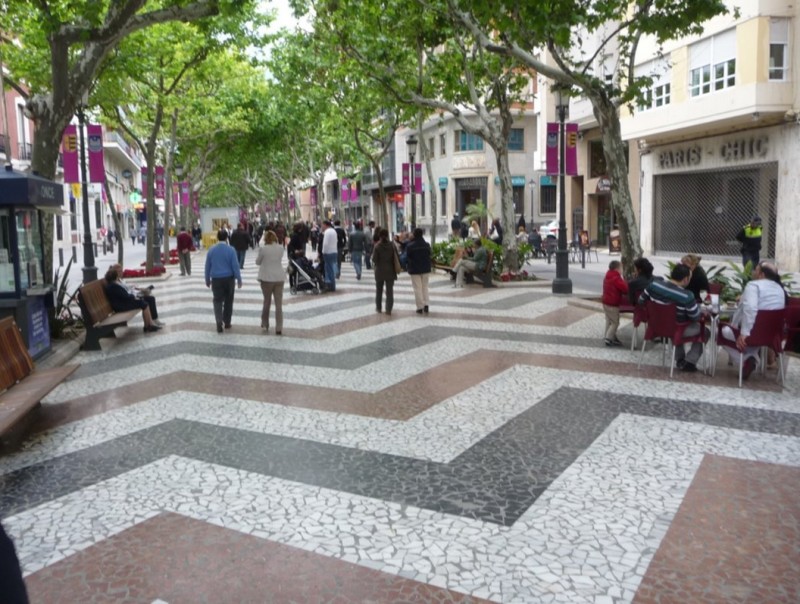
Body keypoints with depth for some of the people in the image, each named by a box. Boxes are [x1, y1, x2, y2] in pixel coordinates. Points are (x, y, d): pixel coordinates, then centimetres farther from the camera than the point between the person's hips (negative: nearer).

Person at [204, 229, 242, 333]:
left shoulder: (211, 250, -1)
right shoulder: (231, 250, -10)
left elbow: (207, 266, 4)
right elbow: (235, 266, -10)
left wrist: (207, 280, 14)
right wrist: (239, 280, -3)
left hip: (216, 279, 1)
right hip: (228, 278, -1)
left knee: (218, 301, 3)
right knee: (228, 301, 14)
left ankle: (219, 323, -13)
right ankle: (227, 323, 21)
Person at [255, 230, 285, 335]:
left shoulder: (263, 248, -9)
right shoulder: (280, 248, 1)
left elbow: (257, 262, 4)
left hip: (267, 278, -2)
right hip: (279, 278, 2)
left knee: (266, 301, 15)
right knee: (279, 303, 2)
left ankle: (265, 325, 24)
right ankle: (279, 328, -1)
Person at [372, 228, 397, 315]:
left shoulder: (377, 246, -11)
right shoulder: (392, 245, -6)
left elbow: (374, 259, -10)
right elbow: (396, 258, -6)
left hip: (380, 271, -1)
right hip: (390, 271, 1)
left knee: (379, 290, 16)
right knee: (389, 290, 4)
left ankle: (378, 307, 26)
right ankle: (389, 309, -1)